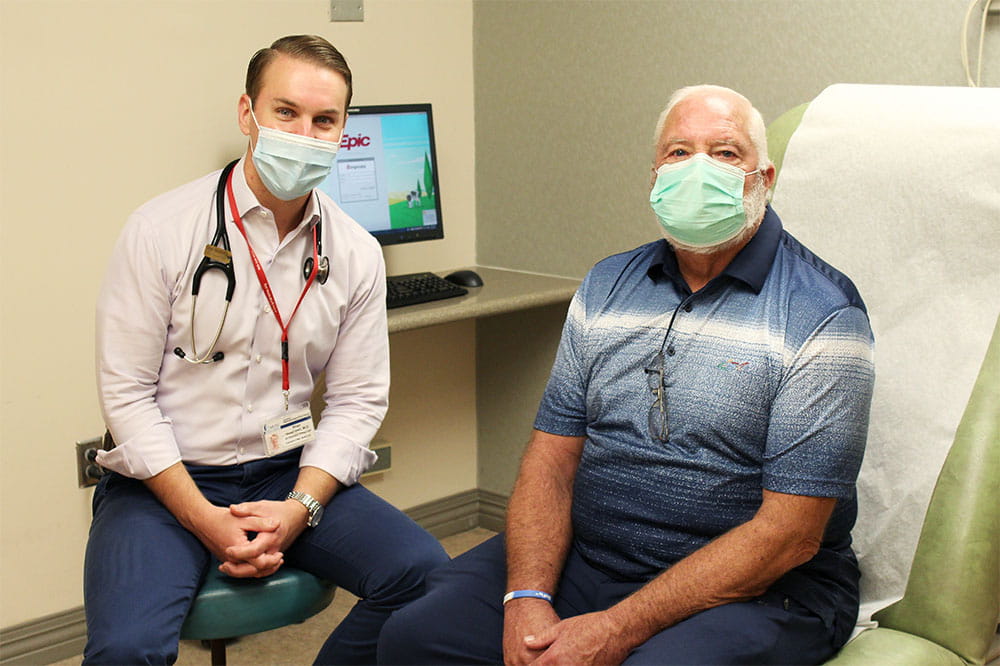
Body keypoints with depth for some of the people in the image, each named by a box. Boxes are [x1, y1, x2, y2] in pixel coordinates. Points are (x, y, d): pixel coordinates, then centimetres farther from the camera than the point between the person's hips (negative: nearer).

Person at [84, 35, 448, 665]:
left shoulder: (357, 254, 2)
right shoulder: (162, 230, -8)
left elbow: (357, 399, 3)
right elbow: (128, 391, -9)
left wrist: (299, 508, -13)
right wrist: (205, 519, -16)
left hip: (288, 471, 3)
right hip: (167, 478, -3)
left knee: (425, 574, -17)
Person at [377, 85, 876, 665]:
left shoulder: (824, 315, -10)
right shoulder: (606, 286, 9)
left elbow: (789, 535, -16)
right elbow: (552, 457, 5)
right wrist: (527, 599, -13)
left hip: (755, 589, -4)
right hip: (582, 558, 5)